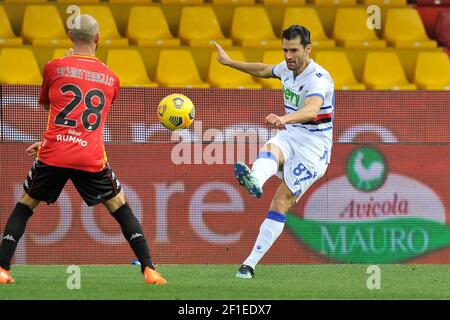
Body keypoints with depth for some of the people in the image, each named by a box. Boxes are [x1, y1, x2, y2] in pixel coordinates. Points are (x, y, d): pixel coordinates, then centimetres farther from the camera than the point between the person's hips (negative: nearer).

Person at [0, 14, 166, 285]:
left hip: (53, 155, -1)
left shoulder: (54, 68, 3)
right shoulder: (111, 79, 12)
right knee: (121, 209, 14)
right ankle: (149, 270, 5)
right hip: (92, 159, 1)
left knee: (23, 208, 16)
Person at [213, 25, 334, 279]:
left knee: (280, 205, -11)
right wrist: (229, 62, 35)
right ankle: (254, 181, -66)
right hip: (289, 135, 6)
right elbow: (263, 70, 30)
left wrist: (284, 119, -62)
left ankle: (250, 264, -11)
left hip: (313, 146, -6)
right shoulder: (287, 68, 5)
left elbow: (312, 109, -43)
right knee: (270, 150, -32)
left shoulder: (318, 78, -21)